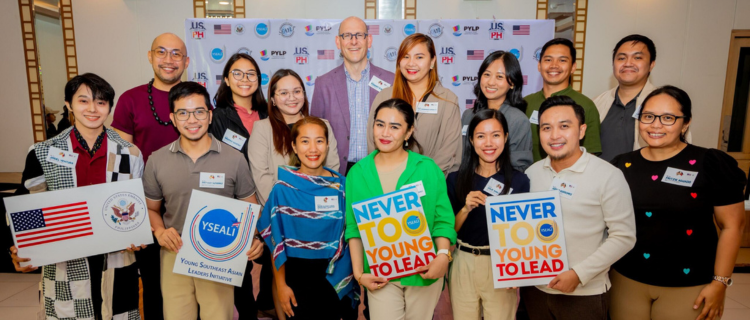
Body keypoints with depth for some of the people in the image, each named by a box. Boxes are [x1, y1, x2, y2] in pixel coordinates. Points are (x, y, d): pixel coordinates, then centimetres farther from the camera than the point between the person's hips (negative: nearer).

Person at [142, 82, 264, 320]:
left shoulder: (234, 159, -3)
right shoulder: (157, 161, 3)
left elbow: (250, 208, 4)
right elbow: (151, 208, 14)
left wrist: (254, 239, -13)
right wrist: (159, 231, -7)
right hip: (175, 253, 2)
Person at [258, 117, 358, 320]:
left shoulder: (341, 185, -2)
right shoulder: (283, 189, -8)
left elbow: (349, 234, 6)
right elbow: (275, 242, -5)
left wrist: (352, 277, 3)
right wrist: (281, 285, -5)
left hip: (336, 275, 3)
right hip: (298, 275, -2)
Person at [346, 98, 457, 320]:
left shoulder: (428, 168, -5)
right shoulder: (357, 173, -1)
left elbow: (443, 219, -4)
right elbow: (353, 227, 1)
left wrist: (443, 255, -19)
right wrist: (358, 272, -5)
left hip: (424, 271, 0)